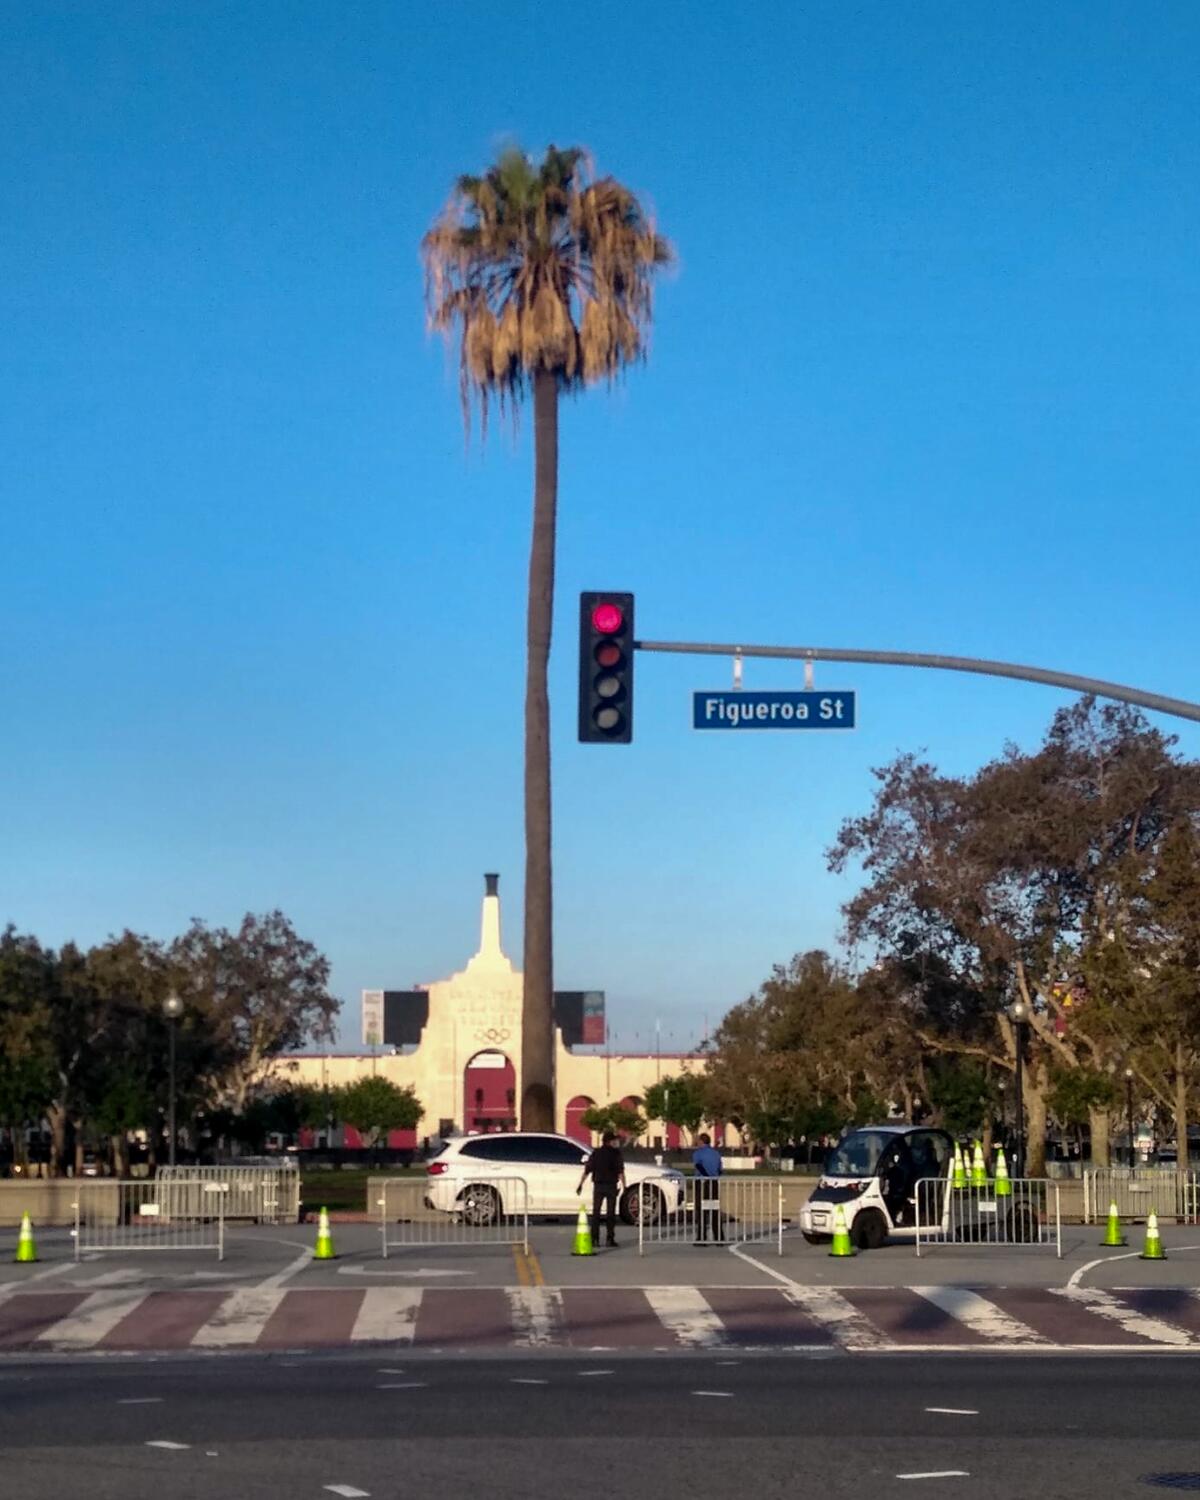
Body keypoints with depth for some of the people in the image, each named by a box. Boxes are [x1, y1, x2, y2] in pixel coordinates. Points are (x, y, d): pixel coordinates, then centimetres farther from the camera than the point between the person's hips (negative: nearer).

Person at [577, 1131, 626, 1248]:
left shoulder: (596, 1153, 6)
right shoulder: (616, 1153, -3)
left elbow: (587, 1171, 2)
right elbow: (620, 1171, -11)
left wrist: (580, 1185, 5)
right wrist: (623, 1185, -12)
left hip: (598, 1186, 2)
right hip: (611, 1185, -2)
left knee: (596, 1213, 6)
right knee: (610, 1213, 4)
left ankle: (594, 1239, -1)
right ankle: (609, 1239, -1)